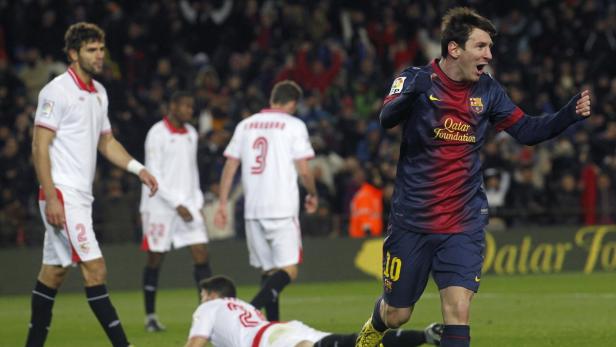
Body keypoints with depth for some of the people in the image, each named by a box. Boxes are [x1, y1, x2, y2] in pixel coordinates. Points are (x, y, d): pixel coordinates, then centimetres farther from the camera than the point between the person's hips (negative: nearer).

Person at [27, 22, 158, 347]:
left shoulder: (99, 93, 15)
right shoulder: (57, 91, -11)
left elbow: (106, 142, 25)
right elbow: (39, 146, -13)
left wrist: (138, 169, 10)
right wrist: (51, 197, -19)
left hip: (81, 195, 9)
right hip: (61, 194, -9)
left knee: (54, 270, 12)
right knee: (94, 268, -13)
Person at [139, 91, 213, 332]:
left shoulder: (191, 134, 12)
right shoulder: (157, 134, -9)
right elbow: (154, 174, -13)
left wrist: (198, 202, 11)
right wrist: (177, 204, -16)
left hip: (187, 204, 6)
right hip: (160, 205, -6)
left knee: (201, 255, -6)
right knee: (155, 260, 2)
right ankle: (150, 316, 13)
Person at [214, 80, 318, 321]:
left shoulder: (245, 125, 12)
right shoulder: (294, 125, -1)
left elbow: (230, 166, 10)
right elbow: (303, 170, -4)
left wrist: (222, 204, 13)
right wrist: (312, 195, 14)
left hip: (252, 209, 5)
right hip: (283, 209, -5)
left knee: (268, 270, 15)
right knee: (288, 270, -8)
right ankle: (251, 311, -30)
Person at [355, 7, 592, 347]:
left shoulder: (487, 90, 2)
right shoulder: (416, 79, -11)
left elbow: (527, 130, 8)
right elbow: (387, 117, -28)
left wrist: (571, 112, -9)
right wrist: (414, 90, -50)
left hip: (464, 225, 2)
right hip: (412, 221, -2)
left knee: (458, 311, -14)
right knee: (396, 315, 12)